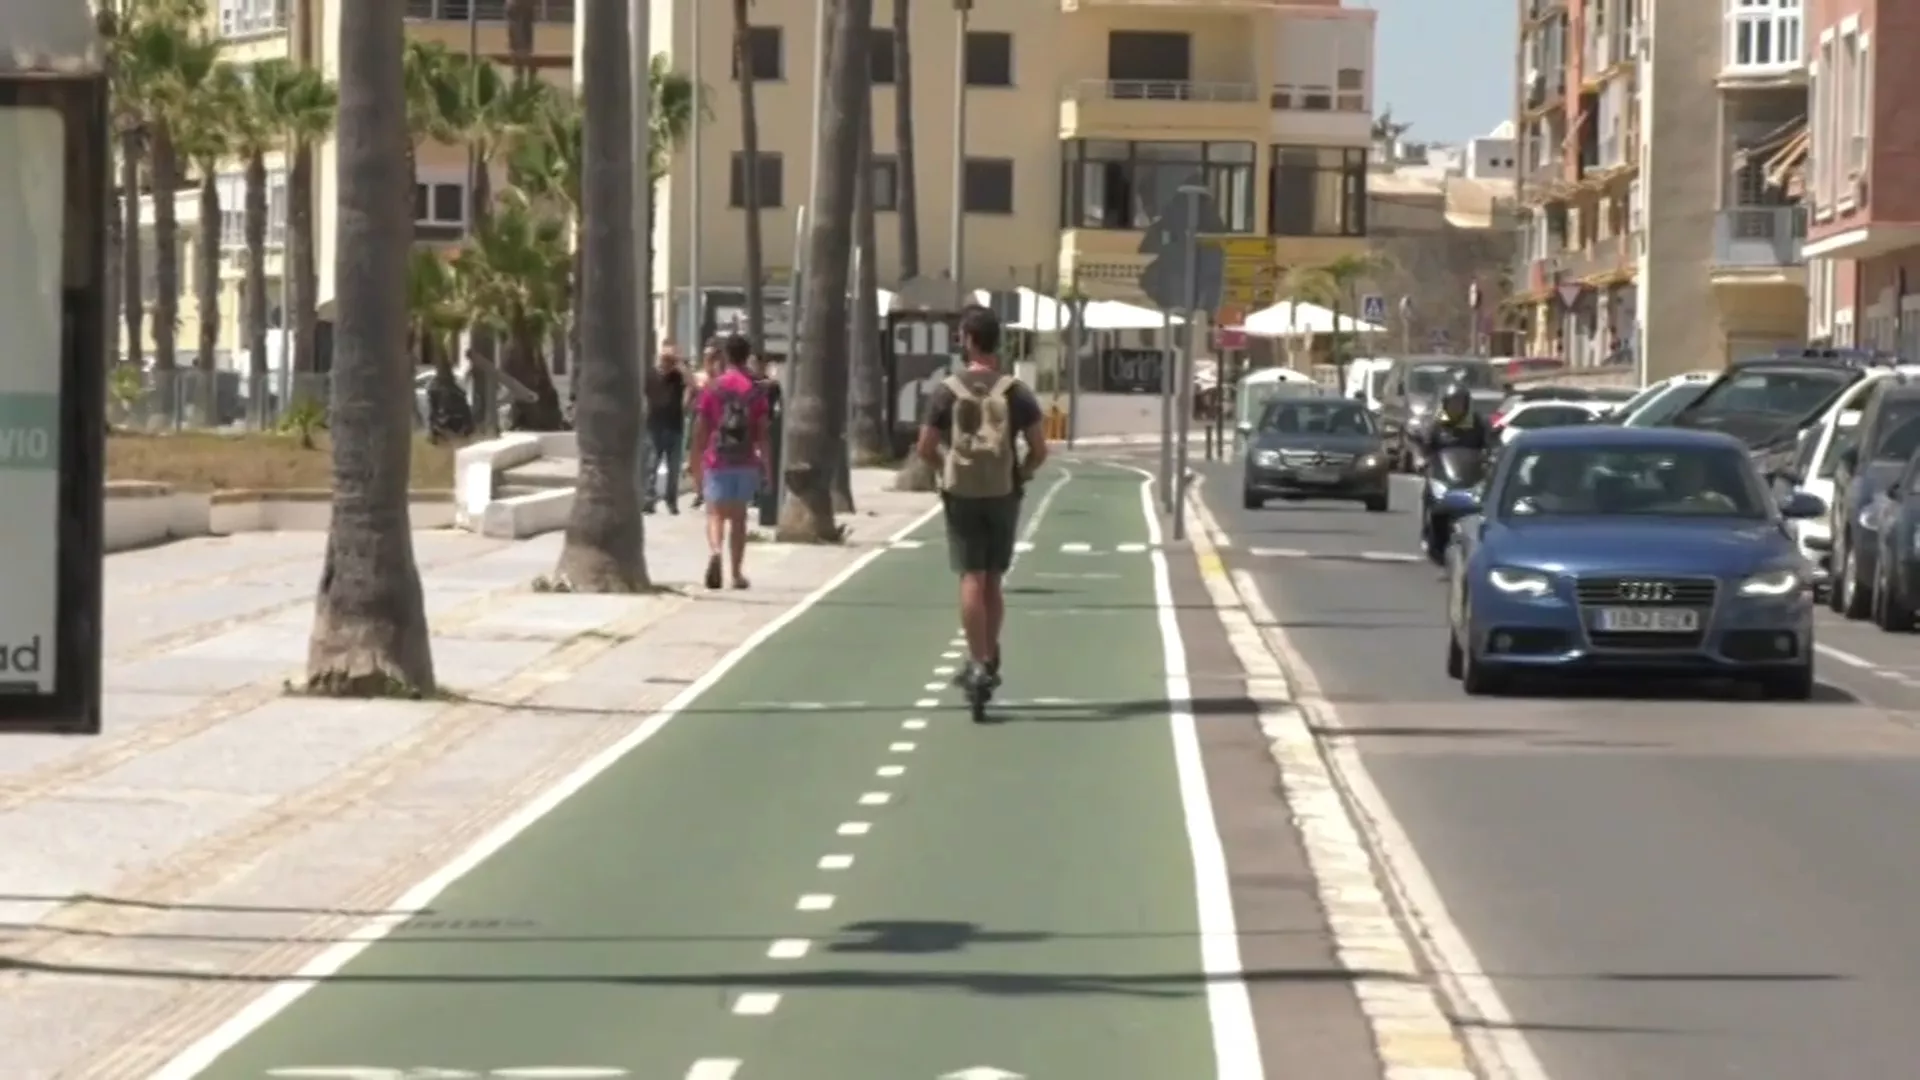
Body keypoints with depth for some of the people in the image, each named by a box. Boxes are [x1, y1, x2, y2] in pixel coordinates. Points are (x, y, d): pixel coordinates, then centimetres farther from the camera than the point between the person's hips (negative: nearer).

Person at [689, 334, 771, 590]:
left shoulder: (712, 388, -1)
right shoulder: (755, 391, 0)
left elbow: (700, 429, 0)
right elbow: (762, 432, -2)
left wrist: (696, 465, 8)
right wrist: (766, 465, 5)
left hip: (716, 461, -1)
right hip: (746, 461, 1)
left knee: (715, 512, -1)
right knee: (739, 516, 11)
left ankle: (715, 551, -31)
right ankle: (736, 573, 14)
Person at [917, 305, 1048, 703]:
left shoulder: (947, 391, -4)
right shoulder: (1016, 392, -2)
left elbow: (926, 448, -2)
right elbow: (1039, 450, -5)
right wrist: (1020, 475, 12)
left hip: (962, 494, -2)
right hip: (1003, 494, 2)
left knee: (972, 579, -2)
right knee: (993, 580, 14)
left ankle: (979, 664, -11)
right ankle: (988, 662, 22)